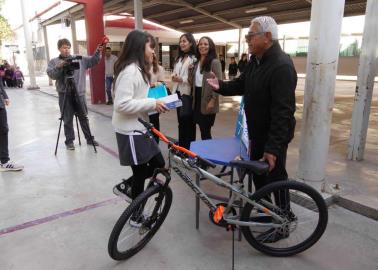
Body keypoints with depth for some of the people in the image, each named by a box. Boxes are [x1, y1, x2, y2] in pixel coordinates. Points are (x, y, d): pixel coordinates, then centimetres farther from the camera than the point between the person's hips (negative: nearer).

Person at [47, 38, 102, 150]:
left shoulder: (79, 59, 10)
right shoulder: (54, 62, 7)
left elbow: (92, 61, 4)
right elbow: (51, 74, -6)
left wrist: (97, 53, -12)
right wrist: (59, 67, -22)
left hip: (79, 93, 1)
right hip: (64, 94, -1)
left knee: (84, 117, 11)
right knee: (68, 119, 6)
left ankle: (90, 138, 22)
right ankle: (69, 141, 16)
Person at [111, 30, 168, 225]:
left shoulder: (139, 69, 13)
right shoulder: (130, 70, -20)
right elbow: (122, 104, -28)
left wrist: (155, 104, 4)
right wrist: (152, 103, -23)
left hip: (139, 128, 10)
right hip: (130, 131, -10)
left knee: (158, 163, 14)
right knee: (140, 173, 5)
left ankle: (125, 186, 31)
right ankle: (137, 216, 26)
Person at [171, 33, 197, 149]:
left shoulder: (194, 58, -12)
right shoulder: (179, 58, 15)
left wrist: (182, 79, -21)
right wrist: (173, 77, -3)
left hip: (188, 93, -8)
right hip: (178, 92, 8)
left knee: (188, 121, 3)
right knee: (181, 120, 16)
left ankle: (188, 147, 17)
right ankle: (181, 146, 28)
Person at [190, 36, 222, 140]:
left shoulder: (215, 62, -10)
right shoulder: (197, 62, 13)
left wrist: (213, 100, -18)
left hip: (207, 99, -7)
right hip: (197, 97, 7)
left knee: (206, 130, 0)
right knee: (202, 128, 12)